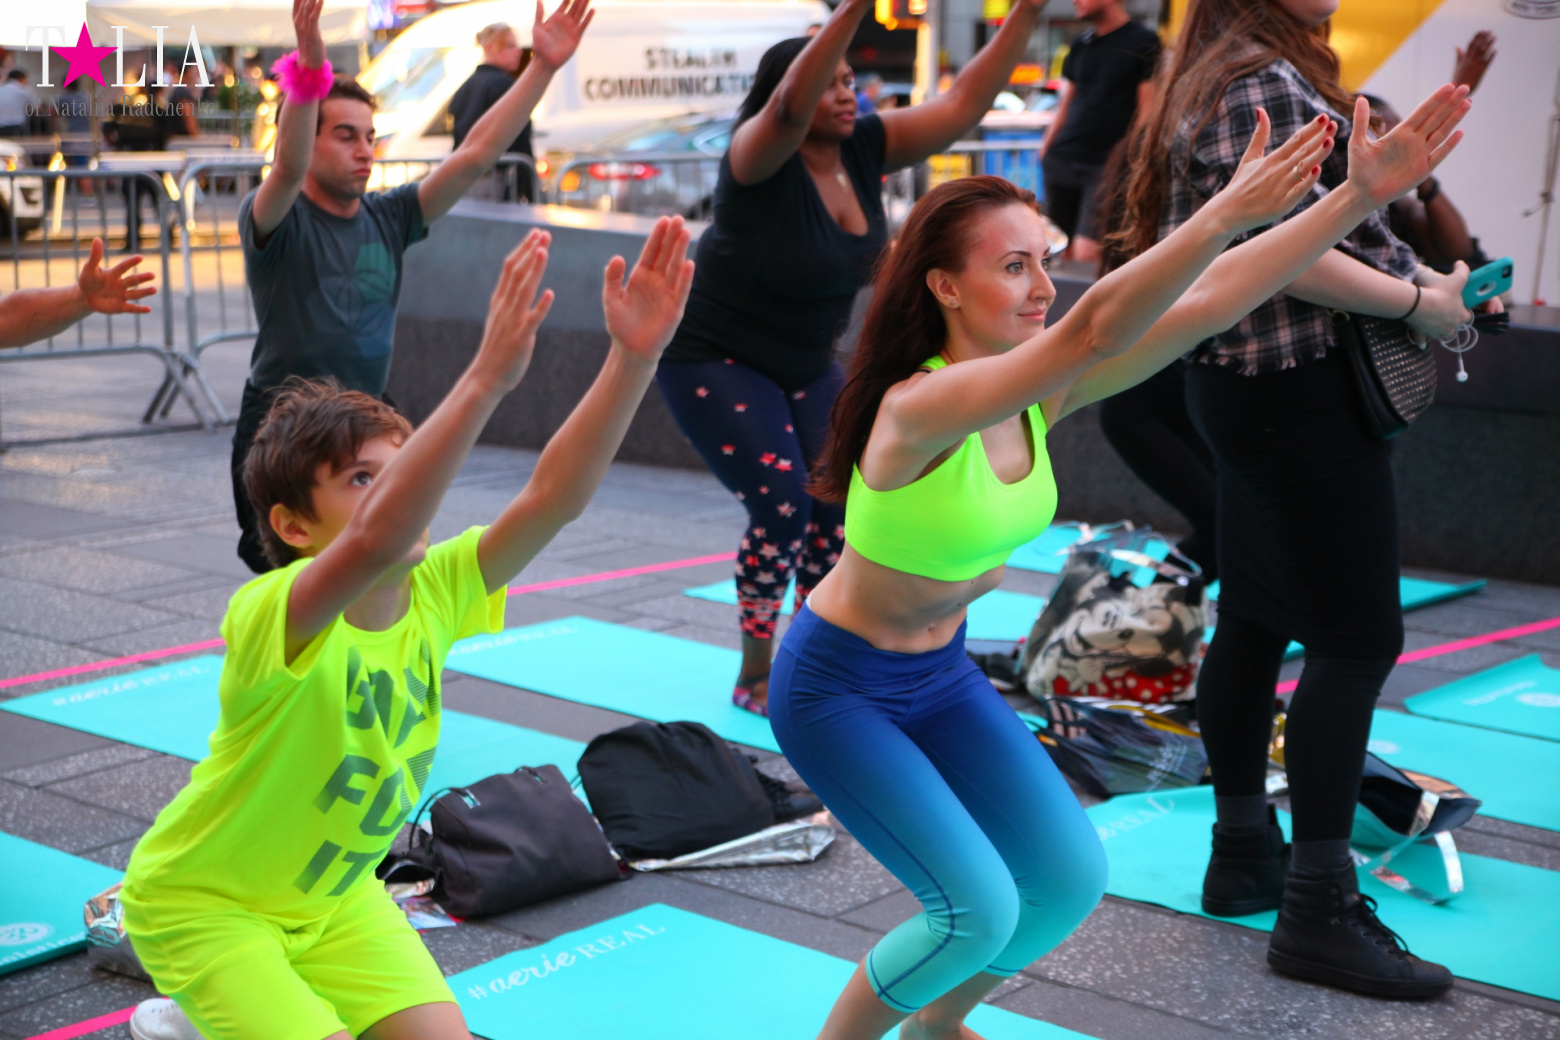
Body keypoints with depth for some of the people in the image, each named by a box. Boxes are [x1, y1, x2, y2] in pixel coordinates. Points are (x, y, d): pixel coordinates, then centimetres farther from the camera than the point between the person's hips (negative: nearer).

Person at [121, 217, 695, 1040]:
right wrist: (487, 378, -64)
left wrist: (633, 356, -42)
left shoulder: (432, 594, -15)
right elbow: (379, 538, -55)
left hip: (331, 895, 7)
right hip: (201, 902, -6)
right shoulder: (268, 616, -34)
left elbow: (555, 496, -29)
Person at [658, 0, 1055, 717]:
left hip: (805, 365, 7)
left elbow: (962, 104, -9)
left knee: (840, 505, -2)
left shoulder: (866, 148, -5)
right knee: (781, 507, -15)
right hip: (716, 361, -7)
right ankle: (754, 679, 3)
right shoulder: (761, 159, -22)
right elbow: (789, 107, -44)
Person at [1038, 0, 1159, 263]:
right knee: (1062, 253, 4)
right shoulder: (1080, 45, 15)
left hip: (1107, 163, -6)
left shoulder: (1144, 42, -3)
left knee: (1086, 254, -16)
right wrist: (1045, 151, 13)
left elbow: (1148, 111, -6)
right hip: (1061, 160, 6)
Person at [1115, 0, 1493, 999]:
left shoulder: (1216, 82, 16)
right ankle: (1319, 912, -5)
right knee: (1357, 640, -8)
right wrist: (1418, 302, -14)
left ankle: (1245, 858, 27)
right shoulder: (1268, 82, -16)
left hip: (1246, 383, 11)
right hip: (1303, 390, -11)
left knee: (1256, 620, 15)